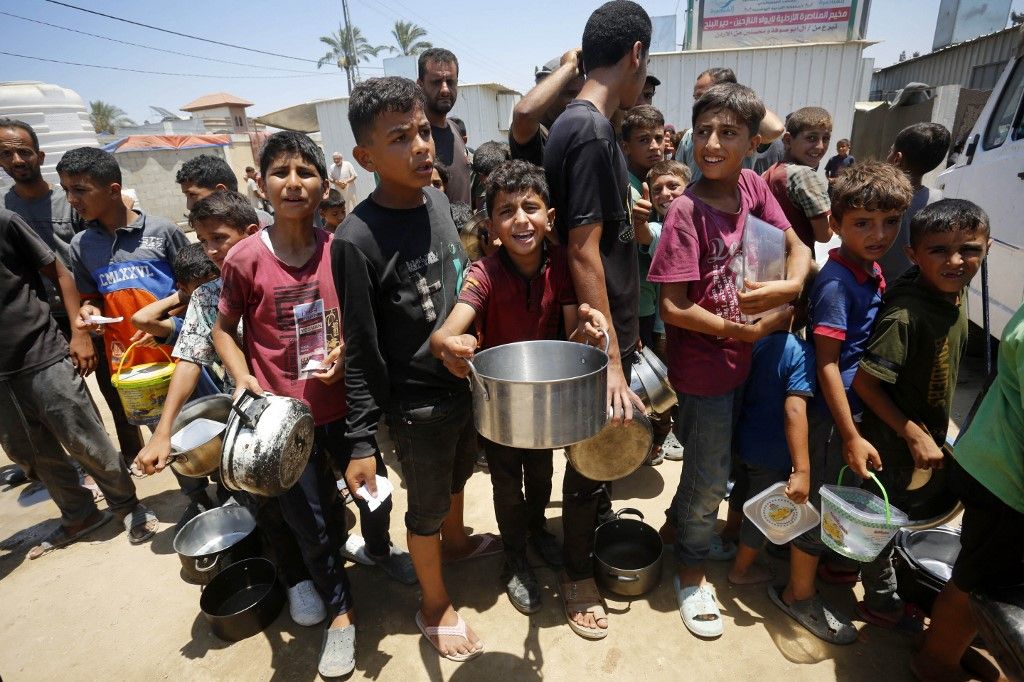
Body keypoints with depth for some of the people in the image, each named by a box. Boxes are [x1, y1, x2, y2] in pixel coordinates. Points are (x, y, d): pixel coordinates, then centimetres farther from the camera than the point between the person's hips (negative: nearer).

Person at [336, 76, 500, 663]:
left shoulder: (439, 200, -2)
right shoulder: (357, 240, -22)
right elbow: (362, 353, -17)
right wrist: (361, 441, -13)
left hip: (467, 383, 6)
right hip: (417, 405, -6)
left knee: (458, 477, 29)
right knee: (426, 506, 15)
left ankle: (456, 542, 59)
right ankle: (435, 606, 42)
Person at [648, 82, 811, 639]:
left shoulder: (753, 186, -2)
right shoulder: (686, 211, -20)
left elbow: (798, 248, 3)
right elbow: (673, 308, -22)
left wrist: (786, 288, -17)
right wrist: (747, 330, -16)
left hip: (740, 359, 6)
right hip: (701, 365, -6)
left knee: (708, 462, 24)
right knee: (710, 477, 9)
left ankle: (675, 525, 51)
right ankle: (691, 571, 35)